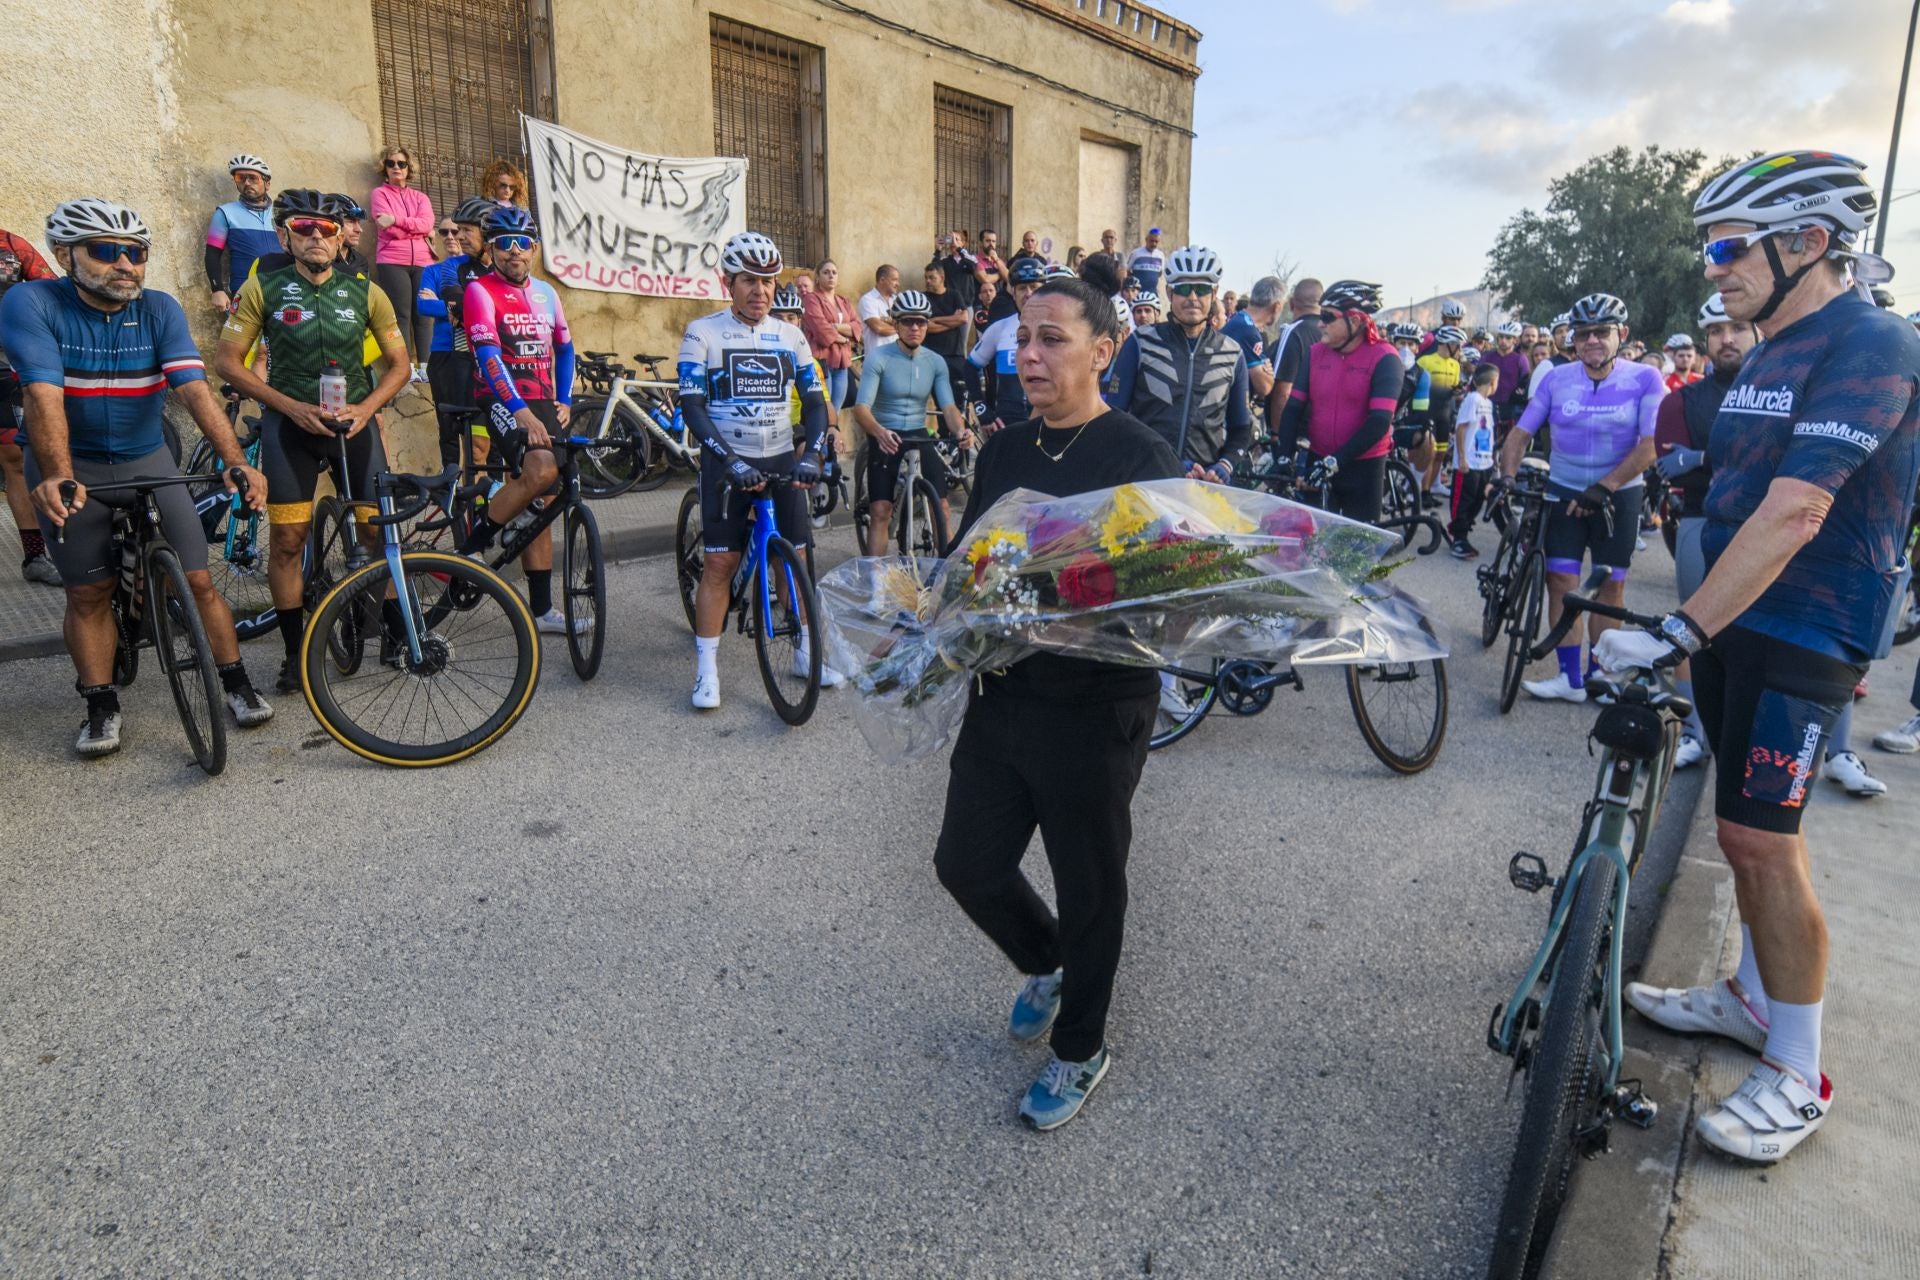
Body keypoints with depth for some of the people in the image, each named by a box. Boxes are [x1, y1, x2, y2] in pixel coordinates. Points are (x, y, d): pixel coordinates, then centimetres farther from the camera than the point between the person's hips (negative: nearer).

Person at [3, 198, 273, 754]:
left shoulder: (160, 309, -9)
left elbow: (195, 390, -21)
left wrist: (236, 462, -35)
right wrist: (57, 477, -40)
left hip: (147, 461, 2)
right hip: (70, 468, -1)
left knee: (197, 580, -2)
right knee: (89, 592, 3)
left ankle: (236, 684, 12)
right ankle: (101, 708, 15)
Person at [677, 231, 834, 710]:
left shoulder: (790, 337, 6)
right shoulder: (703, 333, -4)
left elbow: (815, 402, 5)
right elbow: (692, 407, -11)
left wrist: (811, 453, -13)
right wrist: (730, 461, -23)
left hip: (782, 459, 3)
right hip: (727, 462, -3)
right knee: (719, 562, -5)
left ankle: (807, 652, 19)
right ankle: (706, 669, 2)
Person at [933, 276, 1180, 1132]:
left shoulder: (1140, 458, -12)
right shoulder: (1003, 452, 8)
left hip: (1094, 713, -6)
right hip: (1001, 697, 6)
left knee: (1088, 889, 11)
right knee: (966, 863, 14)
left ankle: (1080, 1049, 35)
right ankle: (1045, 964, 46)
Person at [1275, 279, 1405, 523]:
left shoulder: (1384, 358, -10)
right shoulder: (1316, 353, 3)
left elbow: (1380, 421, -18)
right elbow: (1294, 406, 0)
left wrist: (1336, 461, -25)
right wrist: (1283, 455, -13)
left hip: (1364, 467, -4)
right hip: (1317, 461, 4)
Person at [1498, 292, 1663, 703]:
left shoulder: (1645, 380, -10)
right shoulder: (1557, 379, -5)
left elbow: (1650, 444, -17)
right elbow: (1521, 432, -4)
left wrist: (1603, 488, -25)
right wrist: (1508, 477, -19)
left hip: (1618, 495, -1)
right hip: (1563, 492, 1)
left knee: (1611, 585, 4)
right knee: (1561, 580, -4)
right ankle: (1570, 677, 3)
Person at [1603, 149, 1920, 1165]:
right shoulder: (1775, 350, 12)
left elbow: (1793, 515, -28)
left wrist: (1678, 630, -33)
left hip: (1804, 635, -9)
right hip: (1737, 618, 9)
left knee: (1759, 836, -8)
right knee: (1748, 830, 17)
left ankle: (1797, 1077, 7)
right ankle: (1753, 995, 34)